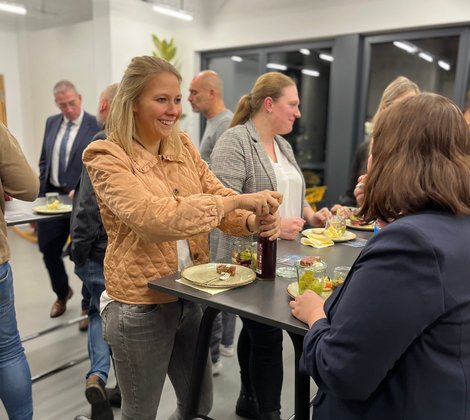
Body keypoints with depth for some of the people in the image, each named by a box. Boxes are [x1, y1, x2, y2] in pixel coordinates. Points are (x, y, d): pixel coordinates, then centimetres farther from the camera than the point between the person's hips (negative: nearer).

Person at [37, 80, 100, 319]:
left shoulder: (96, 126, -10)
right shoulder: (51, 122, 9)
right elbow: (44, 160, 15)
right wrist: (42, 192, 9)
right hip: (52, 196, 6)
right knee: (48, 249, 12)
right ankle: (62, 293, 38)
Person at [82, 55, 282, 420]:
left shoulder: (183, 146, 4)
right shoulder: (107, 158, -15)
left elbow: (217, 196, 0)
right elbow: (154, 217, -30)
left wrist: (253, 222, -21)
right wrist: (236, 199, -32)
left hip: (190, 298, 6)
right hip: (140, 307, -5)